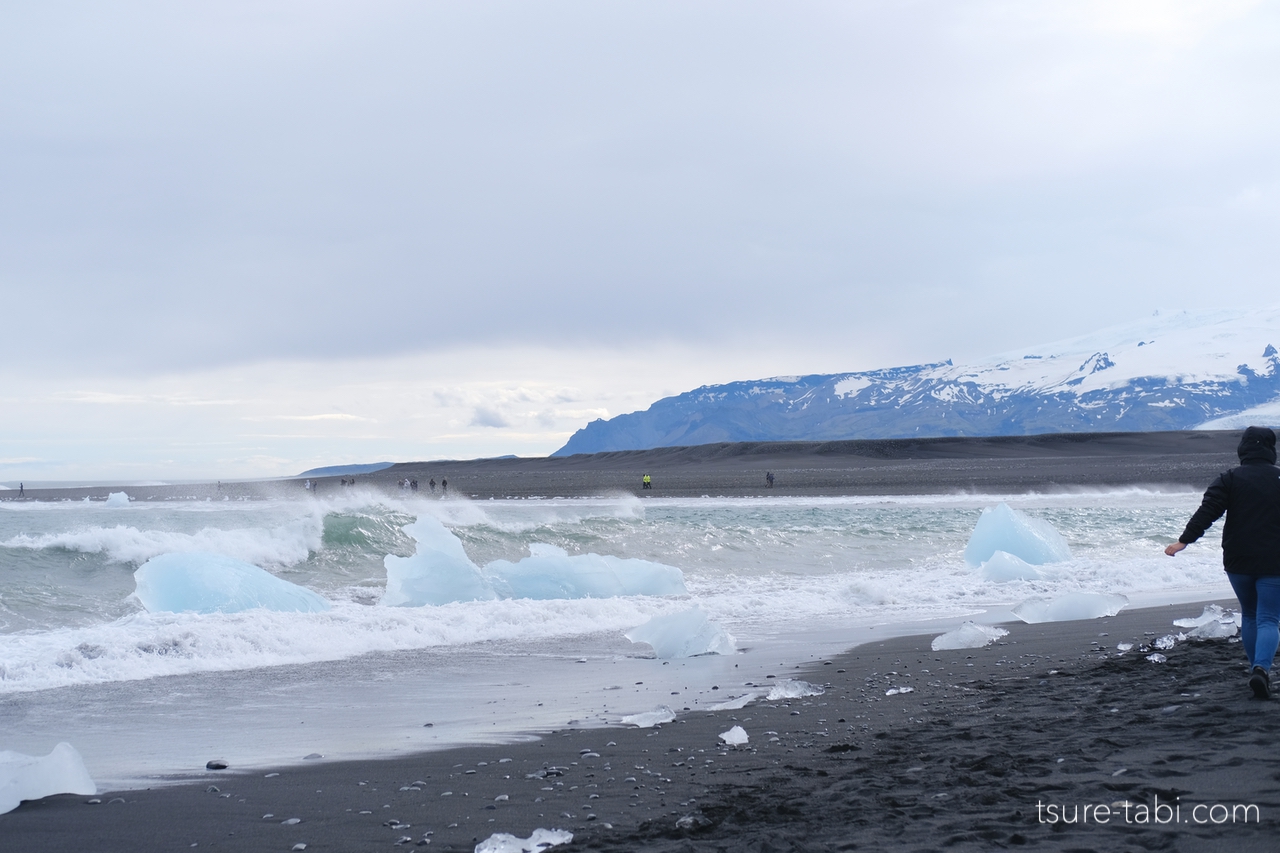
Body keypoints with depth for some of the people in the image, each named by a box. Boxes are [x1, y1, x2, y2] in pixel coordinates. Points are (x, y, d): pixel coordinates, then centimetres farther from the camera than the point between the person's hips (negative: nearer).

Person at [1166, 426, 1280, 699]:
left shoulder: (1230, 479, -2)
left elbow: (1207, 511, -12)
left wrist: (1184, 540, -13)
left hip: (1238, 562, 1)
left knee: (1249, 615, 21)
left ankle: (1256, 668, 25)